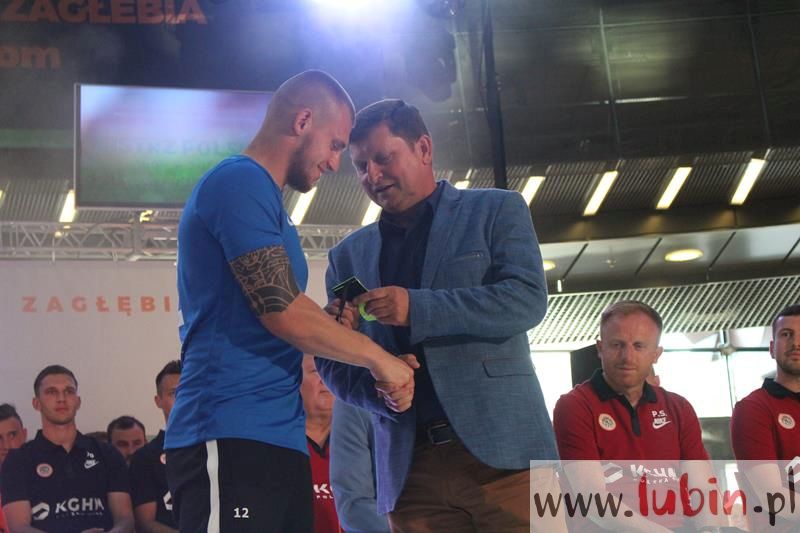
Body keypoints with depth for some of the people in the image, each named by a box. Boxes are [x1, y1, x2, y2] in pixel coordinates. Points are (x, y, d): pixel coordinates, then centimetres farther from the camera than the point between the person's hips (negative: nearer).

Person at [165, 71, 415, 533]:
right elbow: (282, 311, -15)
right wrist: (378, 357, -4)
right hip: (233, 438, -10)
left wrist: (337, 320, 9)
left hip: (276, 438, 10)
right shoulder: (241, 182, -8)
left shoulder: (258, 195, 22)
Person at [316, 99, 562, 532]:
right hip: (409, 465, 3)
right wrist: (378, 390, -9)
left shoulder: (496, 211, 8)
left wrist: (417, 308, -17)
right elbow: (333, 364, 13)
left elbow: (528, 299, -7)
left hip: (502, 448, -3)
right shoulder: (348, 256, 15)